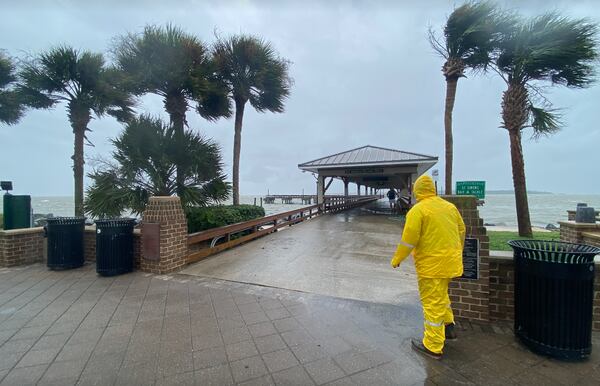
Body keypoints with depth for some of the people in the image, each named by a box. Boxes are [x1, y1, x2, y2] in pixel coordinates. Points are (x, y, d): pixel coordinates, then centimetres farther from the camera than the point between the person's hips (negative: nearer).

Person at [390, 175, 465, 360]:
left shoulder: (417, 210, -16)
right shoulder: (449, 206, 5)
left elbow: (408, 240, -18)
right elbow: (461, 231, 15)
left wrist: (397, 259, -4)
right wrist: (457, 252, 30)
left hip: (432, 264, -7)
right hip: (450, 261, 7)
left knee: (432, 303, 4)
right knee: (441, 294, 28)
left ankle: (433, 346, 16)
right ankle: (448, 327, 35)